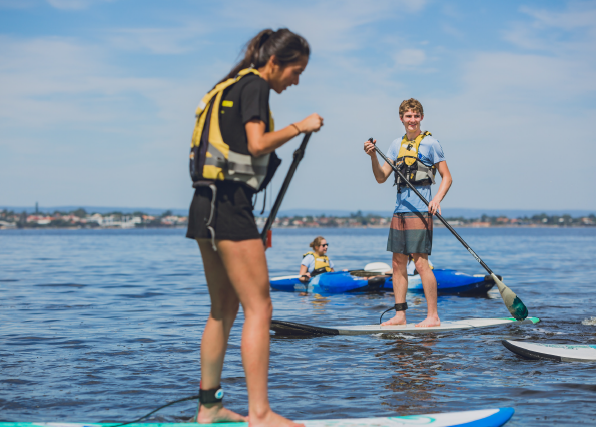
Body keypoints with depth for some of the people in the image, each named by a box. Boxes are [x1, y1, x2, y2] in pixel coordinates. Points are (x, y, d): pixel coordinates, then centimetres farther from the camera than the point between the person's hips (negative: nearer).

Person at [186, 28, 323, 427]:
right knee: (259, 307, -10)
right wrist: (300, 127, -5)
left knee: (224, 311, 14)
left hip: (207, 205, 10)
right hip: (228, 203, -10)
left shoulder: (231, 87, 22)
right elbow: (257, 144, -19)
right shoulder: (254, 85, -6)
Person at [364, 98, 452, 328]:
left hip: (420, 210, -7)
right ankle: (400, 315, 12)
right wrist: (373, 156, -4)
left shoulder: (430, 143, -1)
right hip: (399, 210, 7)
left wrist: (437, 198, -18)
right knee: (398, 262, 7)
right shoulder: (396, 145, 15)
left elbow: (447, 177, -2)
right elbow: (381, 177, 12)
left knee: (421, 262, -10)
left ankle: (433, 316, -4)